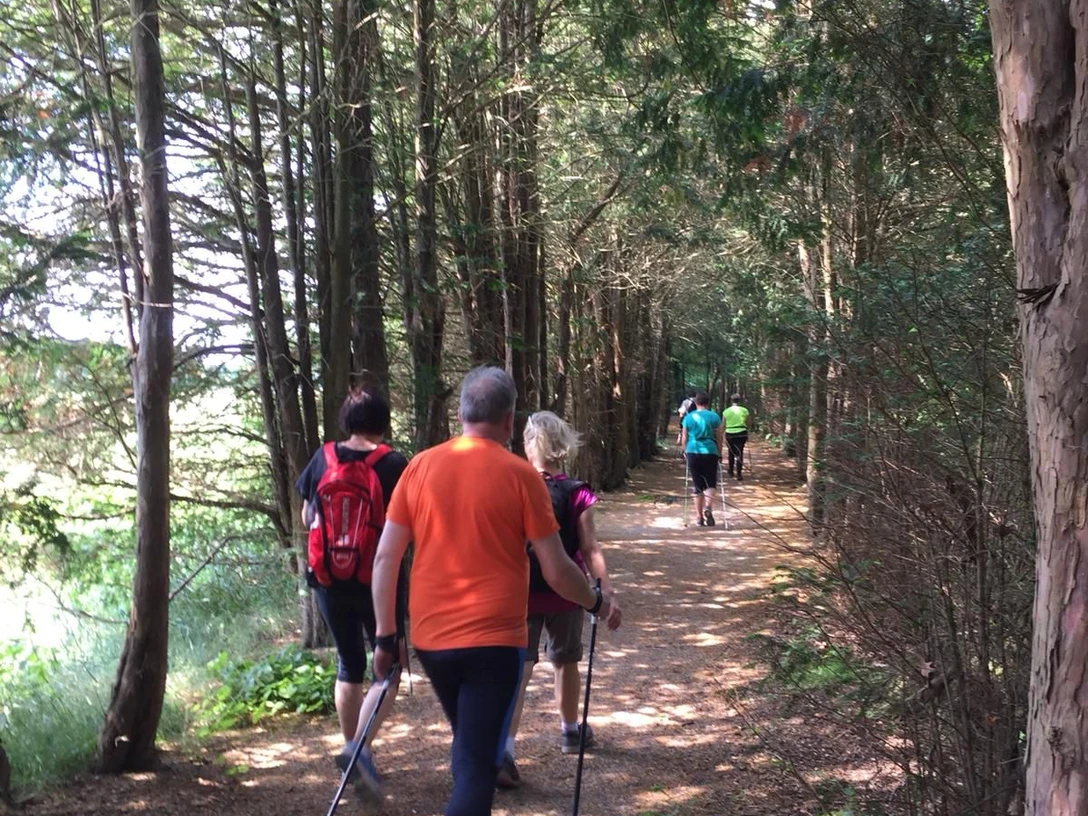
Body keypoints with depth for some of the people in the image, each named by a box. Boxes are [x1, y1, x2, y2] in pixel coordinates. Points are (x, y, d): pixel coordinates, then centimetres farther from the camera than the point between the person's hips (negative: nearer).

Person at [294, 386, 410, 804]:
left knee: (349, 666, 19)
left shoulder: (322, 459, 1)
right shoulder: (394, 464, -10)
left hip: (329, 580, 4)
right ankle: (359, 749, -13)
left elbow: (307, 518, 11)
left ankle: (354, 749, 27)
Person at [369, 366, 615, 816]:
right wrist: (597, 602, 12)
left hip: (430, 638, 5)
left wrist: (385, 636, 9)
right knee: (477, 765, 1)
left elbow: (385, 558, 0)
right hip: (493, 640, -4)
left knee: (469, 748, 26)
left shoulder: (420, 466, 1)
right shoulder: (519, 474, -8)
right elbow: (556, 572, -7)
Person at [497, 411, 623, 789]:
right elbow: (590, 551, -12)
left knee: (519, 668, -2)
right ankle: (570, 731, 39)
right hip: (565, 594, 0)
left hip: (521, 593, 0)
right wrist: (608, 594, -9)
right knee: (565, 663, 20)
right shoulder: (576, 494, -10)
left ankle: (505, 749, -16)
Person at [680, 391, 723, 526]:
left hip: (693, 452, 1)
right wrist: (720, 454, 15)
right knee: (710, 483, 8)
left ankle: (699, 517, 12)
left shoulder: (688, 417, 4)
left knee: (697, 485, 9)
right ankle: (708, 508, -18)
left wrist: (685, 452, 21)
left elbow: (684, 438, 7)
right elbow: (719, 438, 5)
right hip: (710, 452, -1)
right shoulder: (714, 417, 1)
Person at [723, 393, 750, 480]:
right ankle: (739, 474, -5)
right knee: (739, 453, 1)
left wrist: (724, 436, 8)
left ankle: (731, 471, 31)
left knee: (731, 453, 19)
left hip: (729, 434, 1)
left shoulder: (726, 411, 0)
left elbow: (723, 426, 0)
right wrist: (747, 435, 18)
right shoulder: (744, 410, -1)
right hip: (741, 433, -1)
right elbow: (748, 424, 4)